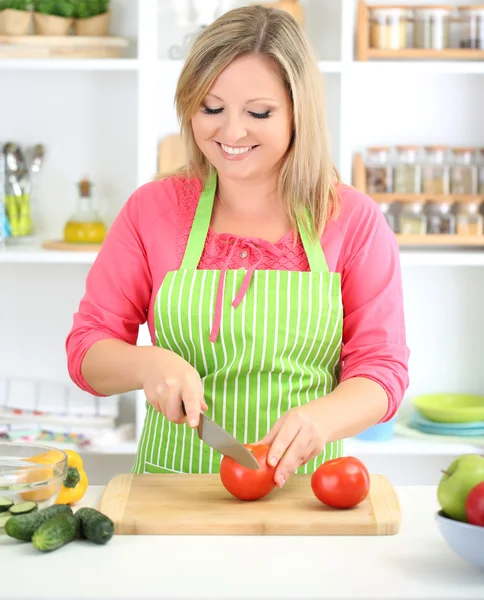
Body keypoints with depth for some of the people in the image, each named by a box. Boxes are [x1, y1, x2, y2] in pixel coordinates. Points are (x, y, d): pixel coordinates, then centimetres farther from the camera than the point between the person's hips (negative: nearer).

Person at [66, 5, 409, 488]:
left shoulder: (354, 220, 3)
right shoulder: (152, 209, 5)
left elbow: (382, 367, 0)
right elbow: (87, 349, 7)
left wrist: (322, 419, -21)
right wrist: (149, 364, -16)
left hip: (302, 485, 0)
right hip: (173, 480, 1)